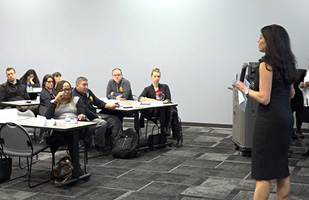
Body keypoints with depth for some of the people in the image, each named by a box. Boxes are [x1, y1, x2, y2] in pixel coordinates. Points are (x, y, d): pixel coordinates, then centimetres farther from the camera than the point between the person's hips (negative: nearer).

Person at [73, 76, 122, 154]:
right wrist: (97, 117, -13)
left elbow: (98, 102, 17)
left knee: (115, 120, 0)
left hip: (95, 115, 10)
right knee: (102, 123, -35)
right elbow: (85, 112, -20)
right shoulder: (75, 96, -16)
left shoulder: (88, 92, 14)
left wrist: (110, 106, 3)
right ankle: (99, 146, -16)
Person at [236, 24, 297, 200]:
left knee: (262, 175, -3)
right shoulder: (287, 63, 11)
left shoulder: (267, 64, -14)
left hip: (270, 119, -9)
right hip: (286, 117, 9)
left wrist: (246, 89, -5)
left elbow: (264, 98, -19)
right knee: (282, 170, 15)